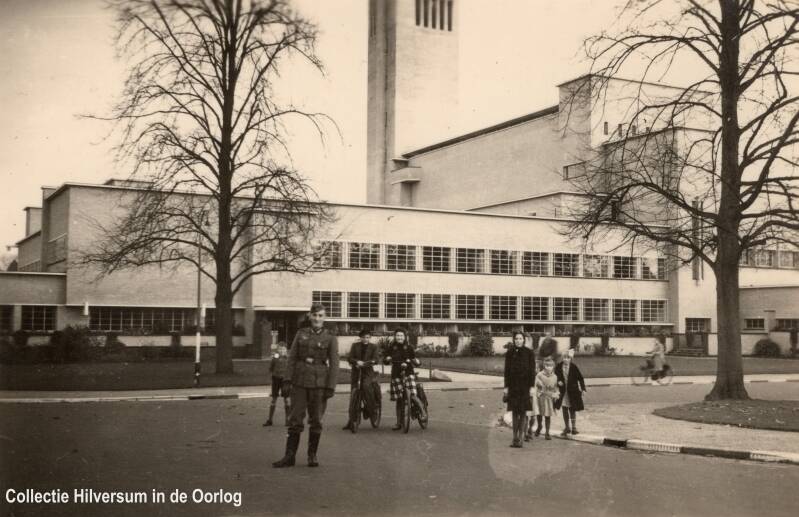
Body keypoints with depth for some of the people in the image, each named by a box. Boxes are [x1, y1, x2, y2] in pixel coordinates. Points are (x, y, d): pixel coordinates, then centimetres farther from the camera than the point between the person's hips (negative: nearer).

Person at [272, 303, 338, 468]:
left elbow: (333, 364, -4)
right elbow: (292, 358, 6)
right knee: (295, 419, 2)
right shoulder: (301, 334, 6)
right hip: (300, 381, 2)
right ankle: (289, 456, 6)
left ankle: (312, 455, 17)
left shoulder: (330, 338, 0)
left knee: (316, 420, 5)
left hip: (319, 383, -2)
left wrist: (330, 387, -10)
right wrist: (288, 379, -2)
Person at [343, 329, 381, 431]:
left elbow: (375, 360, -7)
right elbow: (350, 358, -3)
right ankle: (351, 422, 8)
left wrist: (364, 363, -24)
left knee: (366, 385, -33)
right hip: (356, 372, 2)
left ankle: (372, 407, -15)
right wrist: (357, 362, -24)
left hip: (368, 372, -2)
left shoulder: (373, 347, 5)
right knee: (353, 396, 1)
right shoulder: (355, 345, 6)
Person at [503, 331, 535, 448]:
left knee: (523, 413, -1)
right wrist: (506, 387, 0)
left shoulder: (529, 353, -1)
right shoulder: (510, 353, 4)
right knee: (515, 412, 5)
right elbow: (507, 371, 5)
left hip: (525, 386, -2)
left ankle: (520, 438, 4)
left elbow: (532, 371, -1)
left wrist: (531, 387, -7)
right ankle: (515, 437, 11)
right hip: (513, 385, 2)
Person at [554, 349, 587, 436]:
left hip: (573, 391, -2)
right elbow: (555, 377, 8)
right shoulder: (558, 367, -4)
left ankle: (574, 428, 15)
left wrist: (583, 389, -5)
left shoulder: (574, 367, -9)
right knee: (564, 409, 6)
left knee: (572, 409, 5)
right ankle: (566, 428, 18)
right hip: (563, 392, 2)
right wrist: (558, 382, -12)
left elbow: (580, 378, -2)